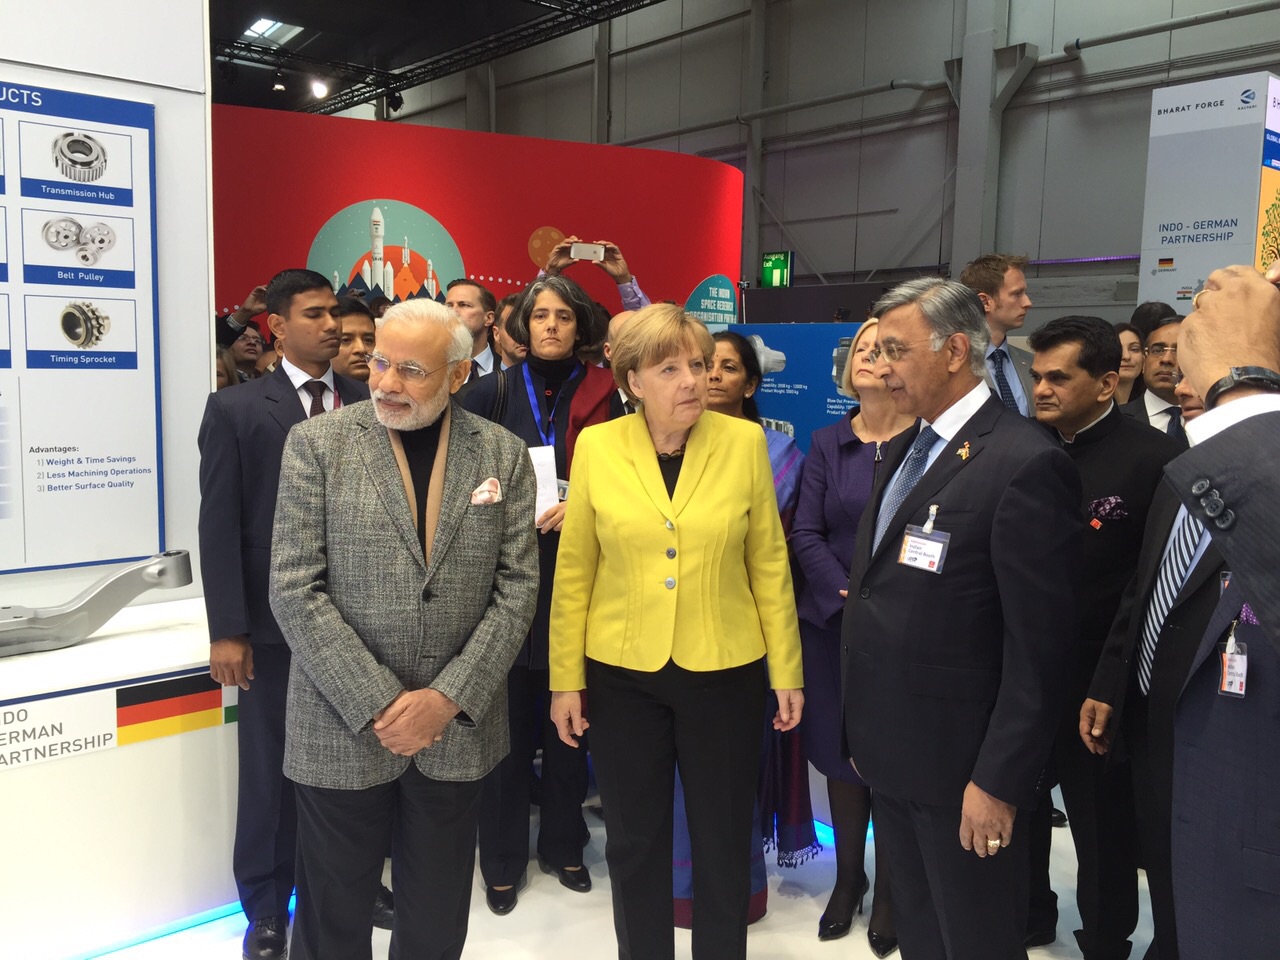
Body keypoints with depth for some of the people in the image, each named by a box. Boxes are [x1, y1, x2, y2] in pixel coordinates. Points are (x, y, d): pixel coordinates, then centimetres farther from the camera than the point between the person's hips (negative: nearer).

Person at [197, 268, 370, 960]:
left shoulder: (370, 405, 5)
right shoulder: (236, 410, 0)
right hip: (276, 622, -2)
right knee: (272, 769, 9)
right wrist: (227, 630, -8)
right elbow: (219, 526, -4)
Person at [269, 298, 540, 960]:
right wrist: (379, 704, -13)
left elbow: (516, 588, -1)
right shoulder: (316, 444, -4)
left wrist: (449, 698, -11)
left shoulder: (503, 455, 0)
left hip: (457, 726, 2)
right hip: (344, 726, -1)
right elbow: (295, 590, -9)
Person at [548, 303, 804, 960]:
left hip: (724, 671, 0)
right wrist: (566, 680, 0)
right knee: (633, 844, 16)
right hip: (622, 674, 1)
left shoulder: (744, 443, -5)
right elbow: (573, 574, 0)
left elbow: (769, 565, -1)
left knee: (724, 844, 14)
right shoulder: (597, 447, -5)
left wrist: (787, 672, 1)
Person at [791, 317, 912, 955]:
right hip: (834, 624, 3)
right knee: (840, 753, 12)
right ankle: (848, 877, 31)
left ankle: (889, 891, 25)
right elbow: (805, 534, 0)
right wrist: (850, 594, -13)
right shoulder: (827, 444, 5)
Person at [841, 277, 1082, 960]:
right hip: (889, 753, 8)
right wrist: (867, 730, 13)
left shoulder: (1026, 463, -19)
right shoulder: (904, 449, 9)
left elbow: (1040, 646, -20)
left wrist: (999, 781, -18)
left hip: (961, 770, -8)